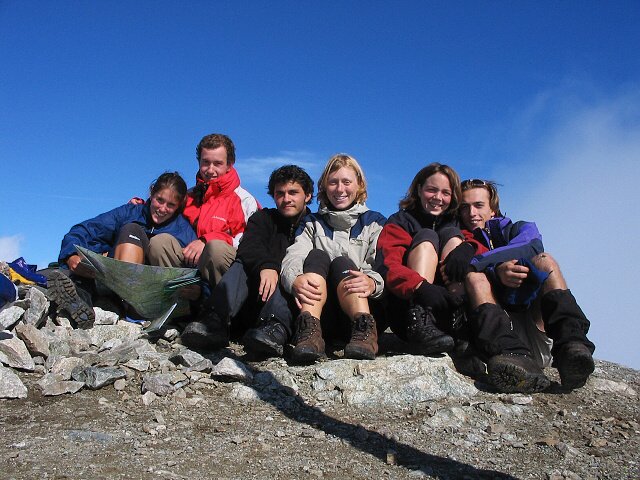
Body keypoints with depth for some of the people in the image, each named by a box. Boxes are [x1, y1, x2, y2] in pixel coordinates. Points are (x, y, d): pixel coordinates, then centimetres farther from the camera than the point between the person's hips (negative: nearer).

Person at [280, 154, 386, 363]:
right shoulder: (312, 223, 21)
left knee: (341, 262, -26)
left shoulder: (374, 222, 16)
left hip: (362, 307, -1)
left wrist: (373, 283, -27)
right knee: (317, 256, -23)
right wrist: (295, 279, -25)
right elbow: (293, 256, 1)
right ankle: (310, 331, -43)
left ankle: (364, 330, -46)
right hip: (320, 311, 1)